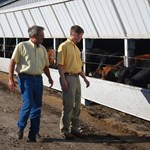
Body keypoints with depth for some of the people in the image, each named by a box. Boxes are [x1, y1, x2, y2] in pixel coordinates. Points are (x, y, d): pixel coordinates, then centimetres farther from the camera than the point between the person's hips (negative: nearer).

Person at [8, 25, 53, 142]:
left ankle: (33, 134, 13)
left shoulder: (42, 49, 13)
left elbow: (45, 66, 20)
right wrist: (11, 79, -9)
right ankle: (21, 127, 10)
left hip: (38, 79, 5)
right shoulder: (22, 46, -3)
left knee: (37, 106, 4)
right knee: (28, 103, -14)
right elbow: (13, 62, -3)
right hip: (26, 78, -5)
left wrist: (49, 77, 3)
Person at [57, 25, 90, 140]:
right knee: (68, 105, -4)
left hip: (76, 78, 8)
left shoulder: (76, 48, 18)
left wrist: (85, 78, 18)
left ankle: (75, 128, 20)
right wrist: (63, 80, -20)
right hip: (68, 78, -8)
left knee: (77, 105, 11)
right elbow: (60, 64, -14)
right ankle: (65, 131, 4)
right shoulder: (64, 46, -9)